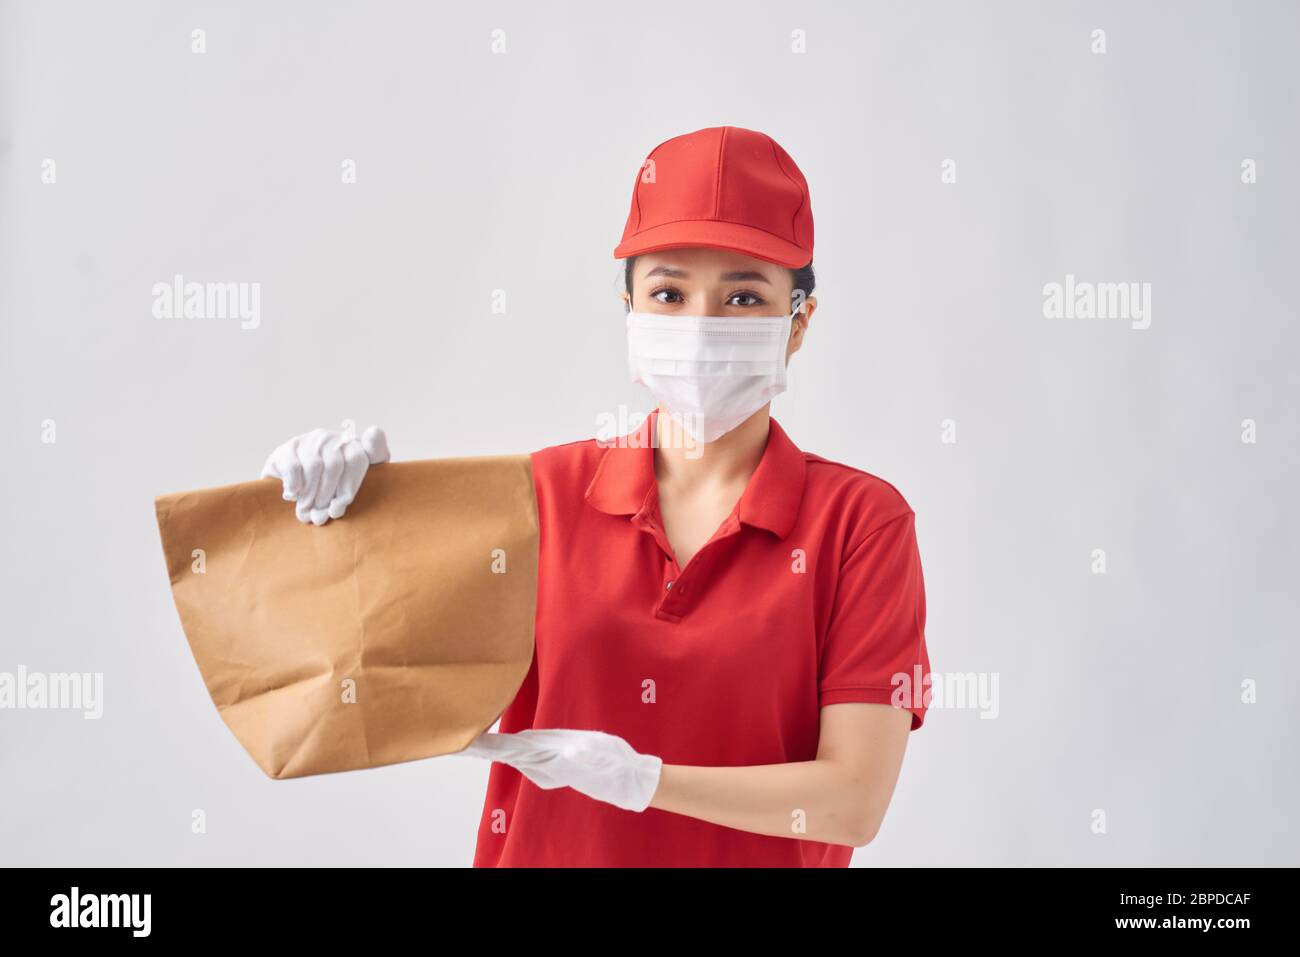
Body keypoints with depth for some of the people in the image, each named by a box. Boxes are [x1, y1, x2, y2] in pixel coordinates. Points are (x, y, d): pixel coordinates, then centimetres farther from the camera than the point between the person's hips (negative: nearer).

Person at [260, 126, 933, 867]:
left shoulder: (862, 520, -12)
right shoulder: (547, 489, -7)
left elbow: (855, 804, -17)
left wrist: (639, 777, -25)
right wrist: (332, 482, -17)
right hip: (537, 849, 2)